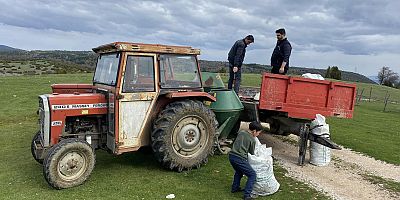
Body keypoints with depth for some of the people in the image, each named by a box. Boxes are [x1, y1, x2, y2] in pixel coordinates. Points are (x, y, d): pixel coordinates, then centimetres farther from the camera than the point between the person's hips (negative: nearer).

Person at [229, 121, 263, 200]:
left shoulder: (241, 132, 13)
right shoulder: (252, 140, -3)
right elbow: (252, 153, 7)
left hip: (231, 156, 7)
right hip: (240, 158, -7)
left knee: (239, 171, 32)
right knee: (252, 175, 5)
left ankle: (235, 188, 39)